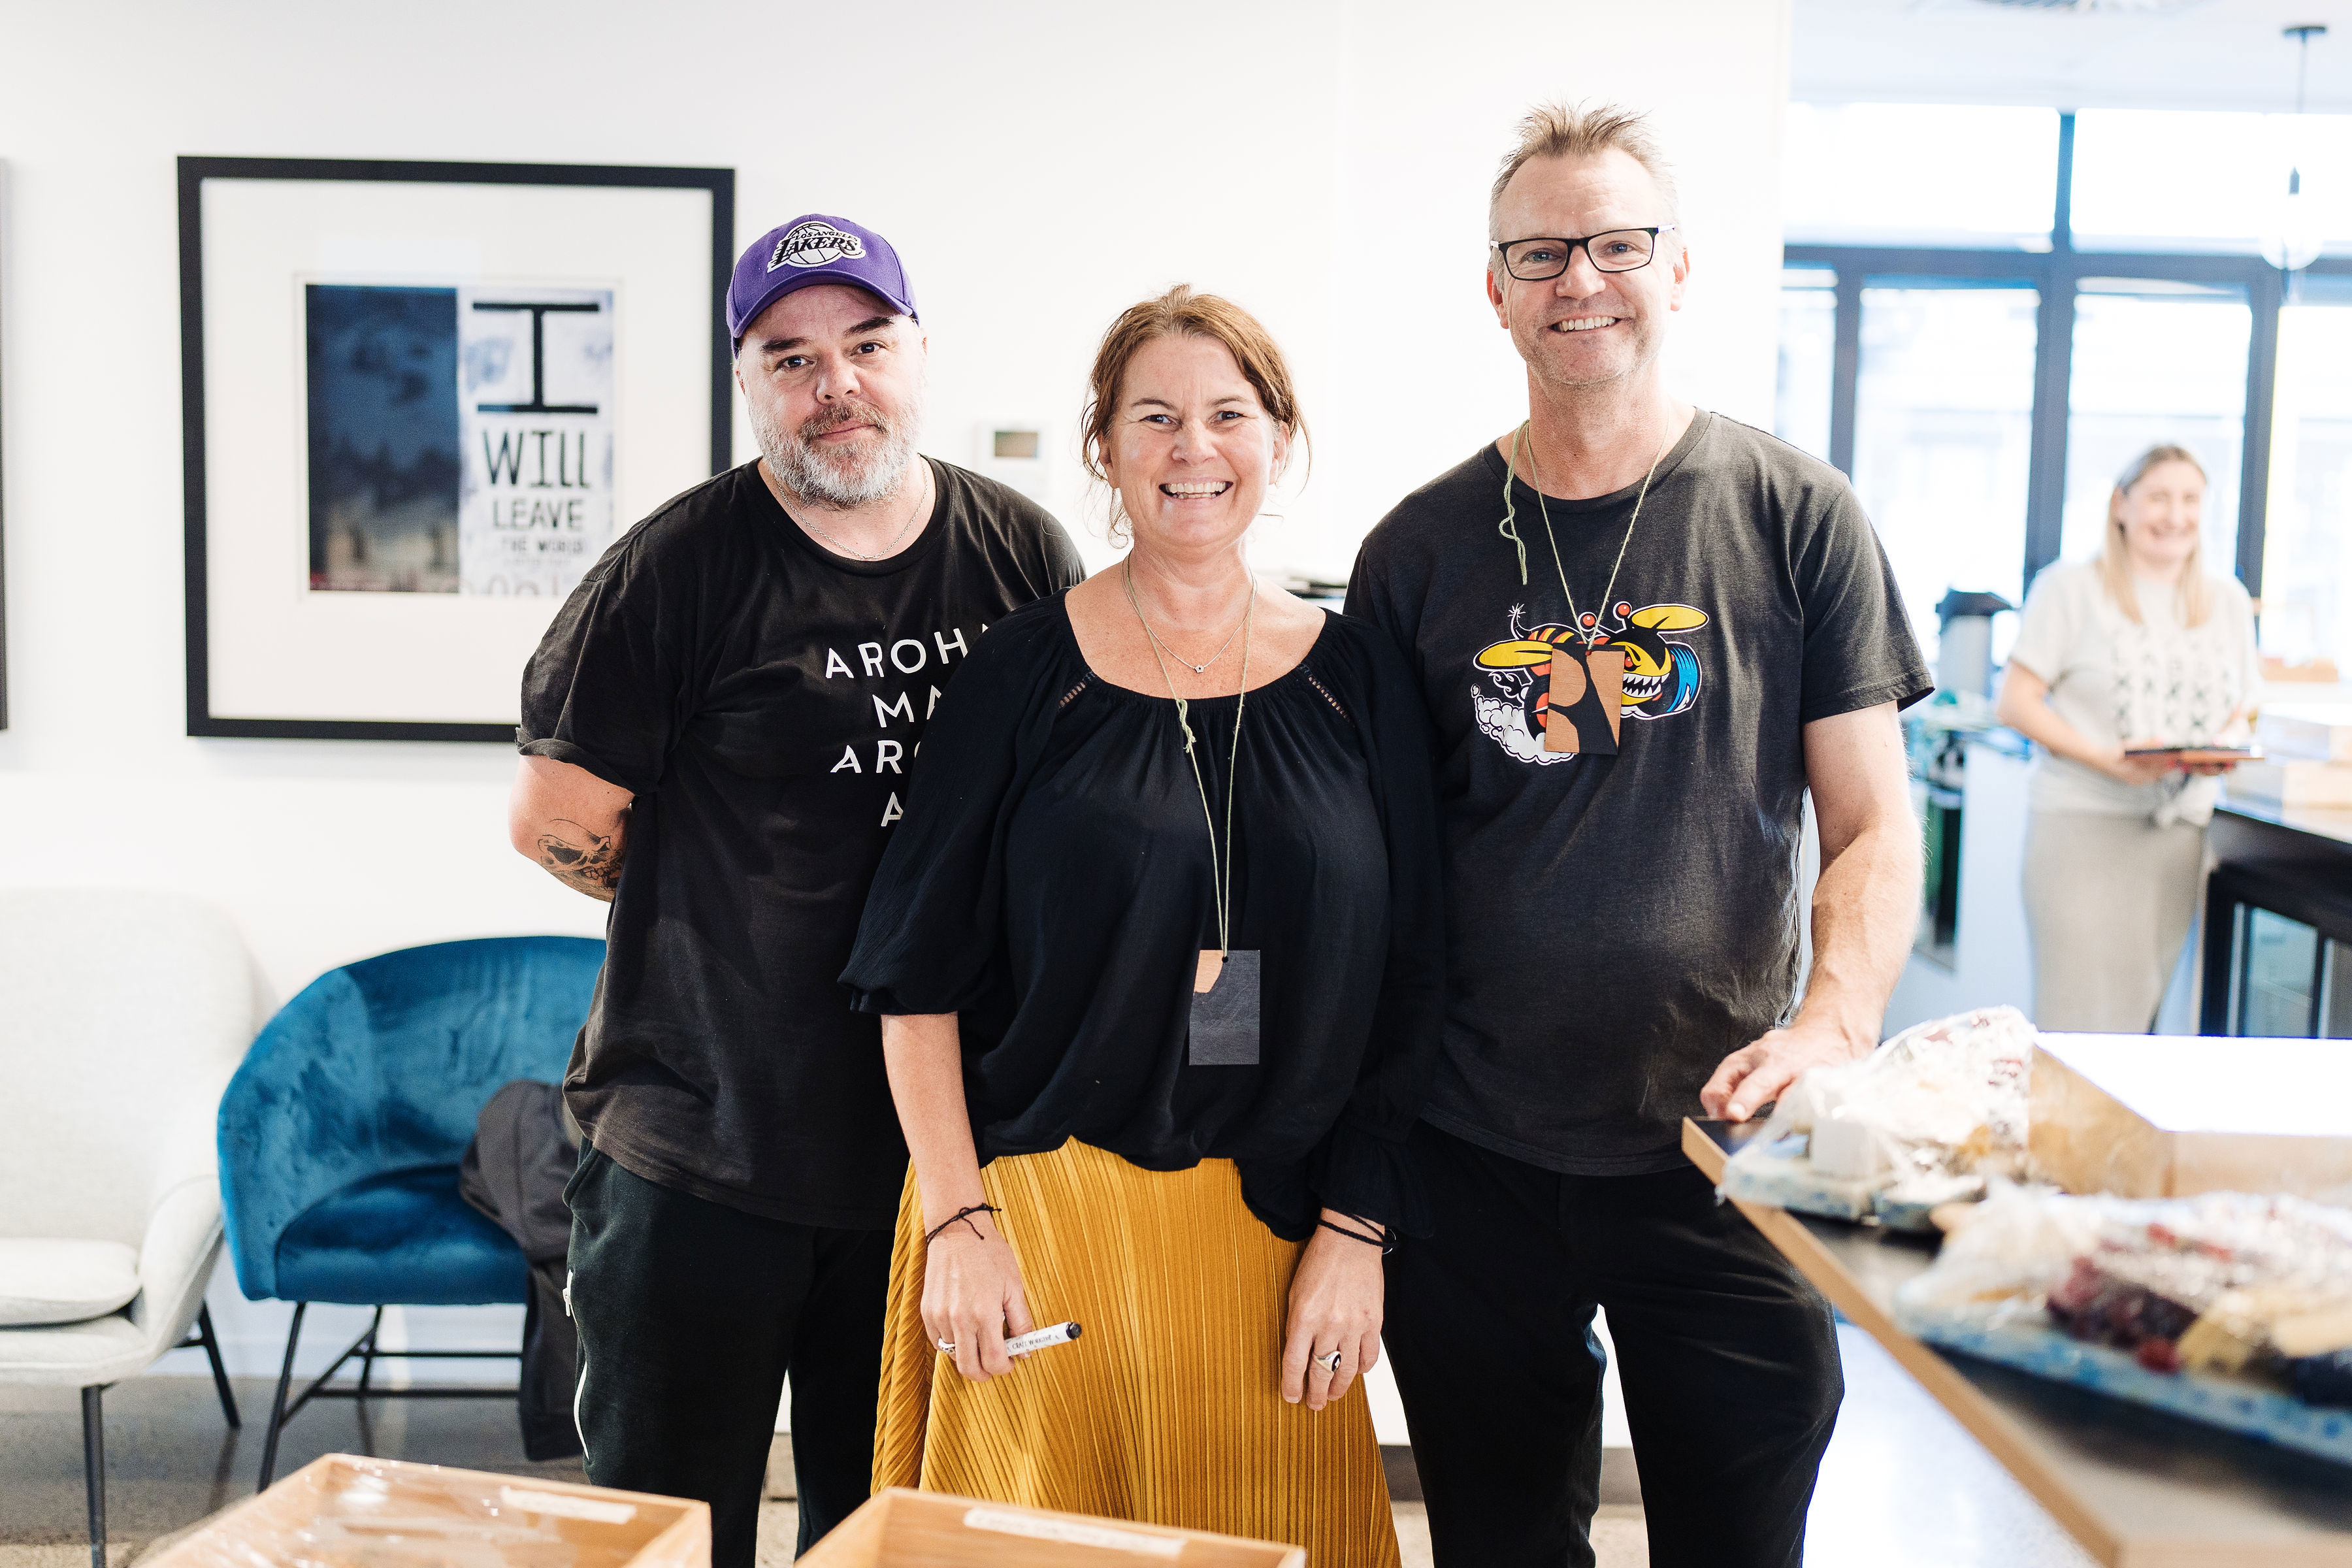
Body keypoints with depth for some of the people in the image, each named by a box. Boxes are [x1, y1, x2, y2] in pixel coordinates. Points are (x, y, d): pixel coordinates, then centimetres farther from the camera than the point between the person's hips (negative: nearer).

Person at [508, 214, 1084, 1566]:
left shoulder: (1027, 556, 2)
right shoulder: (683, 568, -8)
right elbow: (558, 820, -4)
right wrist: (741, 906, 2)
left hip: (941, 1144, 3)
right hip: (702, 1148, -3)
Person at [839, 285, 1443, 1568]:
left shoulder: (1354, 679, 4)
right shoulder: (1026, 671, -1)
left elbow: (1402, 987, 4)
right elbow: (917, 974, -2)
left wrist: (1353, 1232, -2)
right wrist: (956, 1220, -9)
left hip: (1272, 1222, 2)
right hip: (1037, 1202, -1)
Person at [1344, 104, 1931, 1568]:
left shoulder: (1795, 517, -1)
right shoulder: (1423, 548, 3)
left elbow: (1874, 827, 0)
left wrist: (1834, 1025, -18)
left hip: (1727, 1156, -1)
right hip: (1471, 1159, 1)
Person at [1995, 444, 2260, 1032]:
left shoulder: (2227, 599, 16)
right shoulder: (2071, 590, 0)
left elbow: (2241, 712, 19)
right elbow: (2014, 702, -4)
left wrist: (2225, 747, -6)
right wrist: (2103, 757, -17)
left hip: (2179, 826, 5)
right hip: (2081, 823, -5)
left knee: (2138, 1011, 5)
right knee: (2078, 1012, -11)